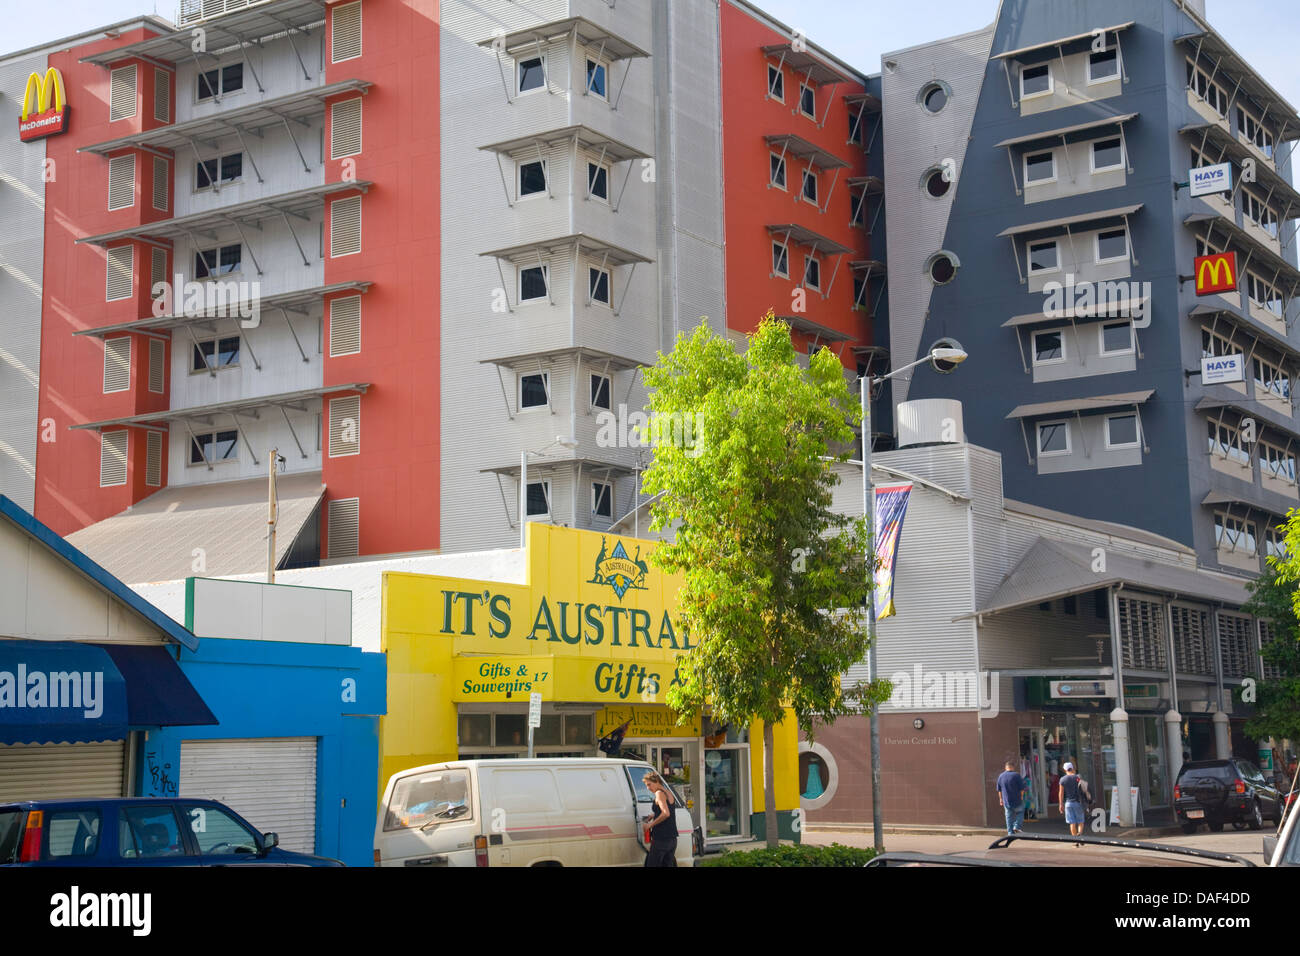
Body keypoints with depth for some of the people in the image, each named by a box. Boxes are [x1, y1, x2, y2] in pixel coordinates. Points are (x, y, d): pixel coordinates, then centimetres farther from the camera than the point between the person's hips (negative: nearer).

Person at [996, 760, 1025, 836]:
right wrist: (1021, 797, 9)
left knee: (1009, 816, 12)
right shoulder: (1016, 775, -13)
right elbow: (1022, 789, -9)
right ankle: (1016, 826, 6)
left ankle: (1010, 833, 10)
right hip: (1017, 801, -3)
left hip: (1006, 801, 3)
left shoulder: (1000, 776, 2)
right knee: (1020, 812, 20)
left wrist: (1001, 798, 24)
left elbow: (999, 790, 11)